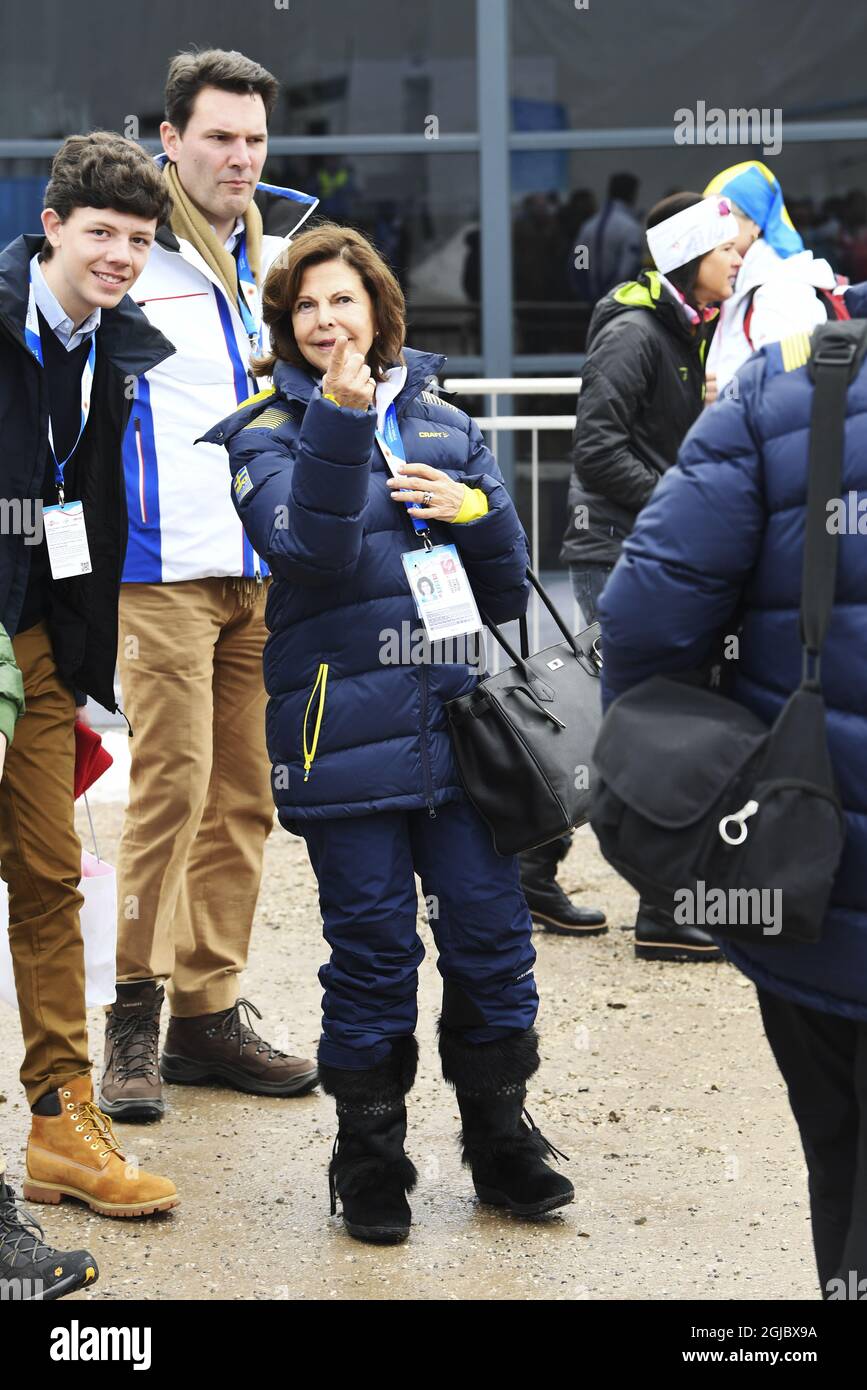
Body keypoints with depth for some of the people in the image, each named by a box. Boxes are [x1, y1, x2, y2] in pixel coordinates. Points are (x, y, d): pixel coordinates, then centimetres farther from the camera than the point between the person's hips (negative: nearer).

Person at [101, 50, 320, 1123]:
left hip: (267, 570, 6)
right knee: (172, 782, -10)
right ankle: (135, 1015, 0)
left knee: (244, 794, 7)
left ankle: (208, 1011, 15)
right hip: (164, 568, -6)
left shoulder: (276, 260, 15)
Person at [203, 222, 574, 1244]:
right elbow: (313, 548, -18)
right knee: (373, 948, 1)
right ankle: (369, 1152, 16)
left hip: (456, 718, 4)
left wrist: (471, 510, -5)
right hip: (344, 728, -3)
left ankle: (498, 1135, 20)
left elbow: (507, 582, 15)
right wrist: (339, 420, -27)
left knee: (490, 929, 4)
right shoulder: (265, 436, 2)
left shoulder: (443, 425, 14)